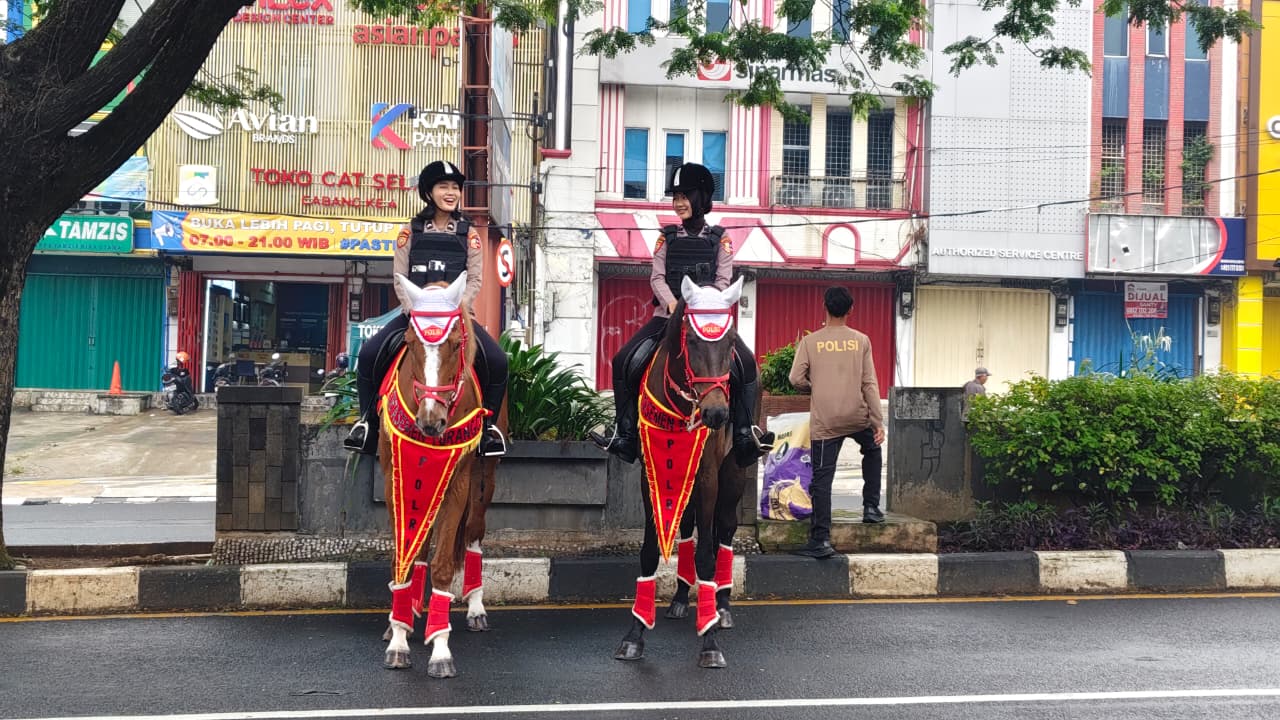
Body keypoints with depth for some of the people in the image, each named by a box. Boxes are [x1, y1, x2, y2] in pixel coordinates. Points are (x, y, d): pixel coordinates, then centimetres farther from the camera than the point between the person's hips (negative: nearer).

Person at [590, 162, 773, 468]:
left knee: (746, 364, -24)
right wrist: (674, 305, -16)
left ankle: (744, 436, -13)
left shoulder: (719, 239, 7)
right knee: (625, 361, -15)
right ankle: (626, 435, -6)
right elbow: (657, 278, 2)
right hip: (669, 314, 2)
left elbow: (723, 281, -2)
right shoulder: (668, 237, 10)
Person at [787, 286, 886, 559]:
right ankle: (871, 506, 29)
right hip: (857, 416, 1)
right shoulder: (861, 340, 2)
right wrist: (878, 422, 2)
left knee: (821, 480, 1)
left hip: (824, 422, -1)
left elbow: (796, 379, -5)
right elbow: (869, 384, 0)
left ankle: (821, 540, -3)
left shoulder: (810, 341, 0)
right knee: (872, 450, 32)